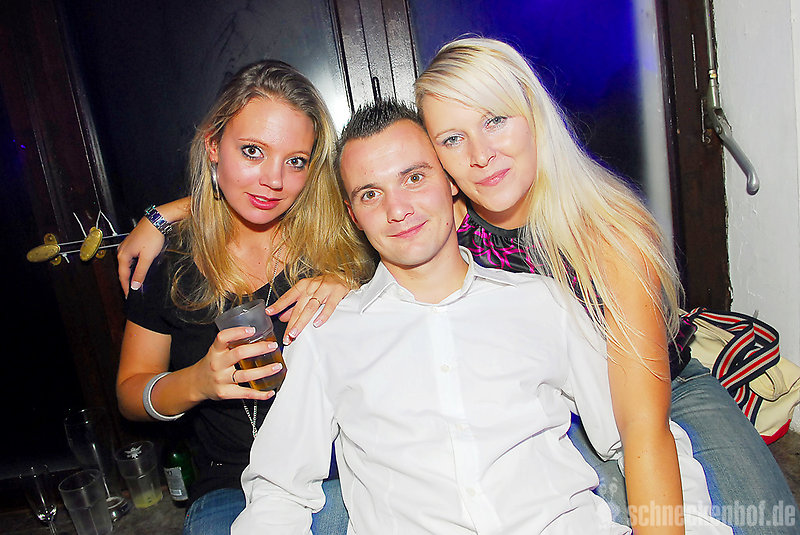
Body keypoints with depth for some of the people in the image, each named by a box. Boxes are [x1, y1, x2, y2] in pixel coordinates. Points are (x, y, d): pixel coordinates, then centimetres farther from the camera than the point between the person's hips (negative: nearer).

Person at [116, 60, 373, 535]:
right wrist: (197, 383, -14)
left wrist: (350, 291, -20)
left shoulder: (343, 239, -6)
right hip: (230, 487, 1)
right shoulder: (167, 260, -1)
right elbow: (131, 395, 6)